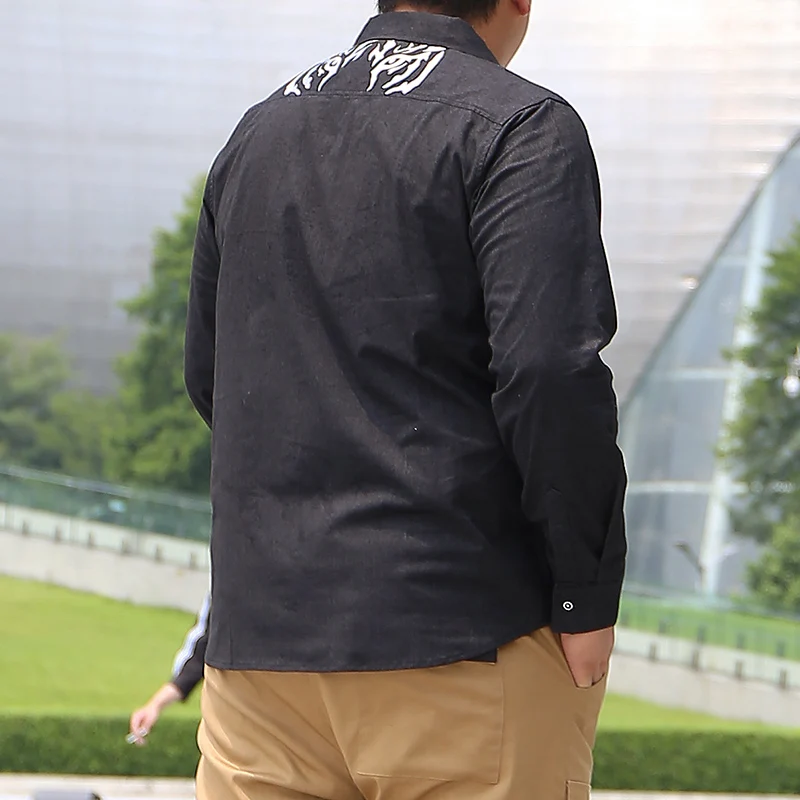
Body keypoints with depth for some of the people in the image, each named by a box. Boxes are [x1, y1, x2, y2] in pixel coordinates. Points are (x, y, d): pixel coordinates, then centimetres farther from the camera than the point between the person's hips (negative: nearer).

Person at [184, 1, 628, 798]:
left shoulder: (255, 133, 16)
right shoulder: (521, 126, -6)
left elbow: (209, 378, 21)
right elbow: (551, 372, -16)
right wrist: (587, 601, -10)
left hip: (256, 631, 6)